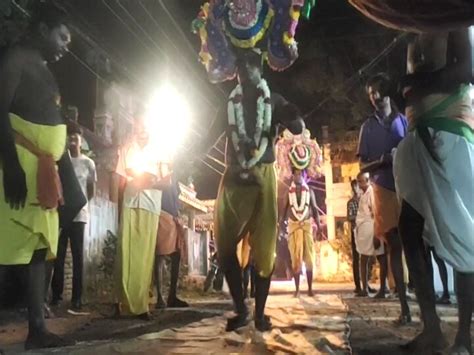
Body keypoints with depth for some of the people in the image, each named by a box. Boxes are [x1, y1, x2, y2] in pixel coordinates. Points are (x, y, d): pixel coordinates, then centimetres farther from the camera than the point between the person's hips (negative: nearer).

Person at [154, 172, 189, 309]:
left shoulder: (172, 175, 22)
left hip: (173, 219, 8)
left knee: (176, 257, 5)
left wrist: (177, 217, 13)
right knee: (160, 258, -7)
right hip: (161, 217, -8)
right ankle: (160, 298, -6)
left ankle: (172, 296, 10)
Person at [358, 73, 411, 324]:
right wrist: (381, 161, -14)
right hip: (383, 188, 0)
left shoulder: (404, 120, 11)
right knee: (394, 246, 0)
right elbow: (363, 166, 7)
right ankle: (404, 306, 4)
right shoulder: (368, 127, 11)